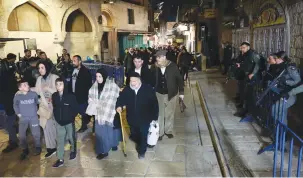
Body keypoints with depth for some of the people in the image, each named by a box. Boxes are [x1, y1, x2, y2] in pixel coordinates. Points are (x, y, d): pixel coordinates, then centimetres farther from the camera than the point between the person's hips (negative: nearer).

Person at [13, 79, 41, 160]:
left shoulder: (33, 94, -9)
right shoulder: (17, 96, -10)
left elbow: (37, 102, 8)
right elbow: (15, 105, 7)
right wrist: (18, 113, 2)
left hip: (33, 117, 0)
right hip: (23, 118, 1)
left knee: (36, 134, 9)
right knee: (21, 135, 5)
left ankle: (38, 147, 31)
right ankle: (25, 150, 25)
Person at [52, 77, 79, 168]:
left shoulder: (70, 96, -17)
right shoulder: (54, 96, -5)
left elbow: (76, 108, -11)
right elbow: (54, 108, 9)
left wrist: (71, 117, -9)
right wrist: (56, 117, 5)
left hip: (69, 121, -3)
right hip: (59, 122, 3)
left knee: (71, 137, 15)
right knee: (60, 140, 7)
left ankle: (73, 151, 41)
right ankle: (60, 159, 15)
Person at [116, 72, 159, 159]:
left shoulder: (148, 89, -15)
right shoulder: (126, 90, -8)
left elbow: (154, 104, -9)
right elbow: (121, 99, 5)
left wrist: (154, 117, -8)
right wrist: (119, 106, -18)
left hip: (144, 119, -3)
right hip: (132, 119, 3)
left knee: (143, 135, 11)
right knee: (134, 135, 19)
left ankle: (142, 151, 38)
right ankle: (140, 145, 51)